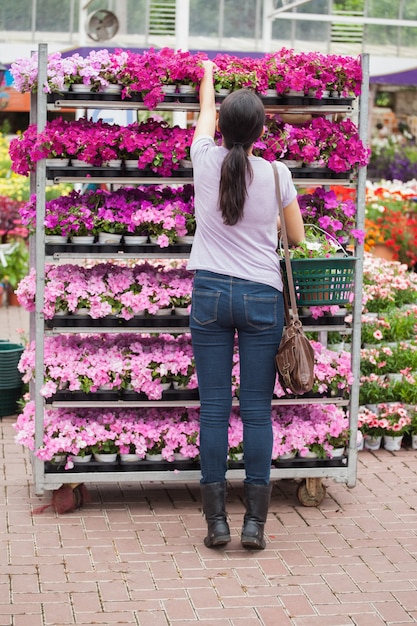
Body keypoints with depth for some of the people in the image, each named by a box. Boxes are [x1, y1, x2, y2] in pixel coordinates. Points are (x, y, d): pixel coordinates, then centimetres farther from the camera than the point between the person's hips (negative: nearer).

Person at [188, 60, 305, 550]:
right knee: (257, 409, 2)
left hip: (211, 293, 1)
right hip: (262, 296, -1)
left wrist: (208, 77, 41)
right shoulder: (276, 174, -3)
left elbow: (205, 116, 22)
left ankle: (216, 520, 3)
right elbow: (297, 239, 9)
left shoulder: (206, 162, -1)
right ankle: (255, 521, 3)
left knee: (213, 408, 3)